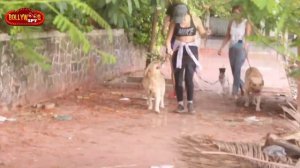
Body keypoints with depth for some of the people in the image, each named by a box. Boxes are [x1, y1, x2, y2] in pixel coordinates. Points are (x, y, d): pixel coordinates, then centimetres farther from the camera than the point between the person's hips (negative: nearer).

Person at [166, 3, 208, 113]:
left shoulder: (196, 20, -7)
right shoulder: (174, 22, -7)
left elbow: (203, 34, 5)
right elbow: (168, 38, -8)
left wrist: (207, 33, -18)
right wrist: (169, 49, -26)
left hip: (191, 51, -1)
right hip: (178, 51, 1)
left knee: (188, 78, -12)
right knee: (178, 79, 4)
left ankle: (190, 103, 0)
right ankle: (180, 103, 14)